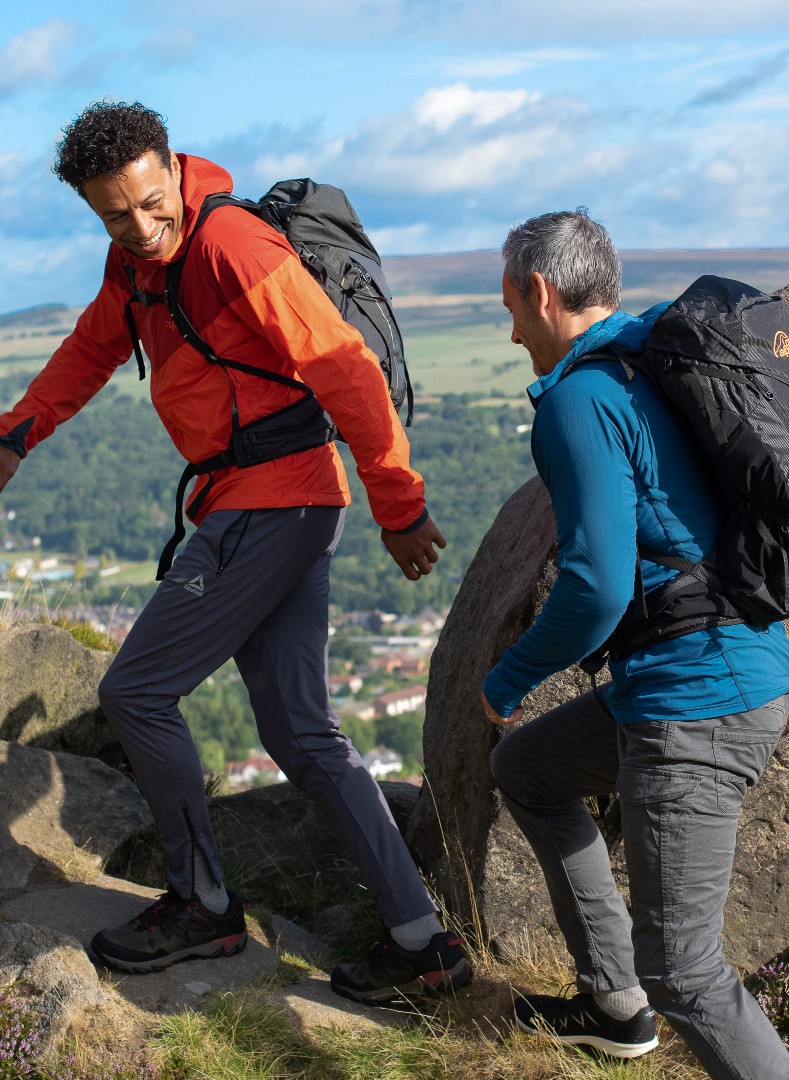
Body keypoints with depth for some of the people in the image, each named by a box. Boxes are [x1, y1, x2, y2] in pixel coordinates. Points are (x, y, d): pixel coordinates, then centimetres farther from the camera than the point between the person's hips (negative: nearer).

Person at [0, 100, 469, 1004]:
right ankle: (420, 940, 10)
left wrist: (399, 508, -14)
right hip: (265, 508, 9)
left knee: (136, 693, 0)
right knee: (301, 735, 8)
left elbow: (347, 371, -18)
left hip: (271, 505, -9)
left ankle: (203, 905, 16)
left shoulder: (235, 245, -16)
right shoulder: (137, 259, 13)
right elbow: (92, 348, 29)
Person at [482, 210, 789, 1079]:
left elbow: (598, 585, -22)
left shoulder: (581, 398, -15)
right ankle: (615, 1004, 35)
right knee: (524, 768, 27)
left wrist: (509, 679, -6)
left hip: (695, 707, -10)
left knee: (683, 973, -3)